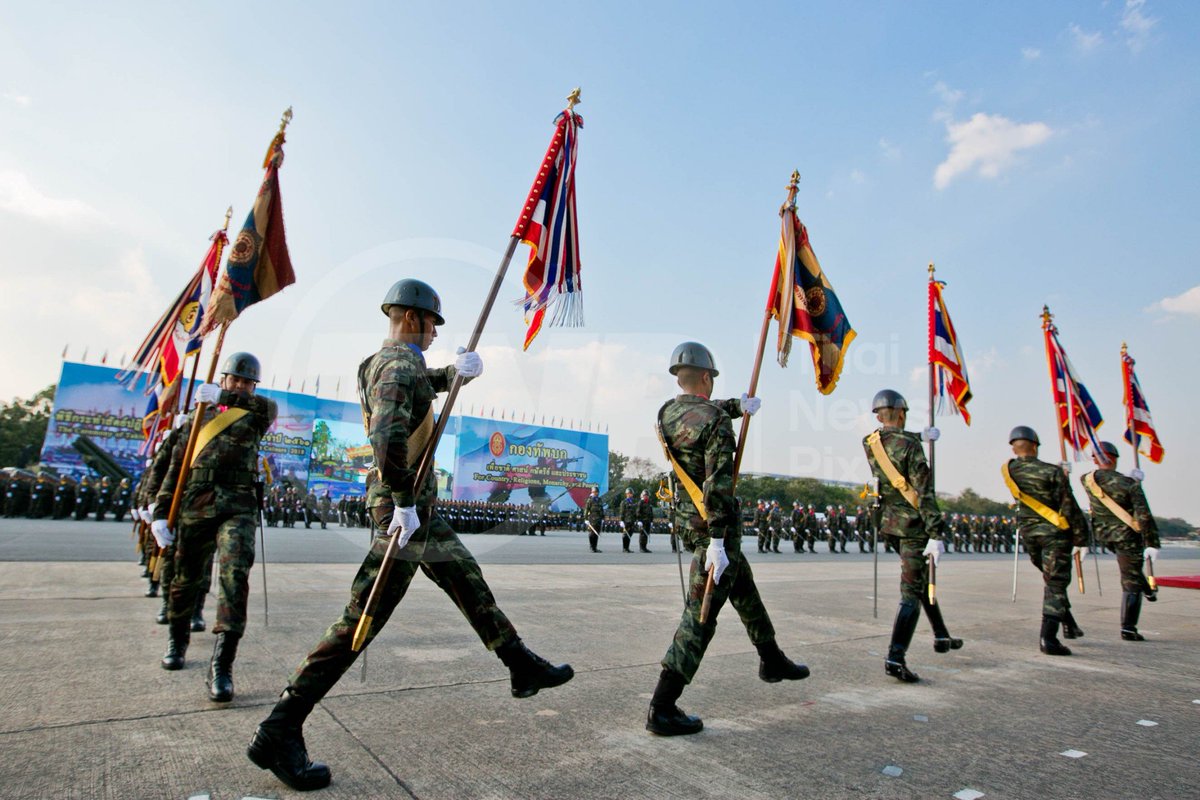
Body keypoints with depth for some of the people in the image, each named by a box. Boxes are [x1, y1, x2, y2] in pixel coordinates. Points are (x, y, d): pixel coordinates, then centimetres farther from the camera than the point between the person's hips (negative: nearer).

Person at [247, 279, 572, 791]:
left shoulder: (385, 362, 12)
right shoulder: (400, 366, -18)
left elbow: (431, 383, 26)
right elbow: (388, 436, -34)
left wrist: (461, 370, 4)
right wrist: (404, 503, -26)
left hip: (422, 509, 11)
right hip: (406, 509, -11)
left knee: (470, 585, 17)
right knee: (363, 619, -5)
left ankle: (523, 667, 31)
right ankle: (279, 733, 5)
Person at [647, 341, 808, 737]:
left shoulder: (666, 413, 4)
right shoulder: (716, 423, -18)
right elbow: (718, 485, -26)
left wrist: (738, 404, 26)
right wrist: (716, 543, -28)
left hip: (686, 519, 9)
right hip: (714, 526, -9)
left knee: (743, 587, 26)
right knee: (700, 615, -4)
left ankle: (772, 660, 43)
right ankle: (662, 709, -2)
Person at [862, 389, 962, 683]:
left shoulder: (869, 444, 3)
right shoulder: (911, 445, -16)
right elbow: (924, 493, -21)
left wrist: (921, 436, 35)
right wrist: (936, 534, -22)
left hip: (889, 523, 7)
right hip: (913, 525, -7)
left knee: (921, 579, 25)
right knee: (912, 592, -5)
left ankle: (942, 636, 39)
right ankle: (895, 657, -13)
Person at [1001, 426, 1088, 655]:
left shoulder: (1008, 471, -1)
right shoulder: (1052, 472, -13)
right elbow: (1069, 507, -11)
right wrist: (1080, 539, -1)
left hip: (1029, 533, 5)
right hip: (1054, 532, -5)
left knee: (1053, 581, 25)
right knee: (1055, 584, -3)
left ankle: (1069, 625, 33)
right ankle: (1048, 638, -10)